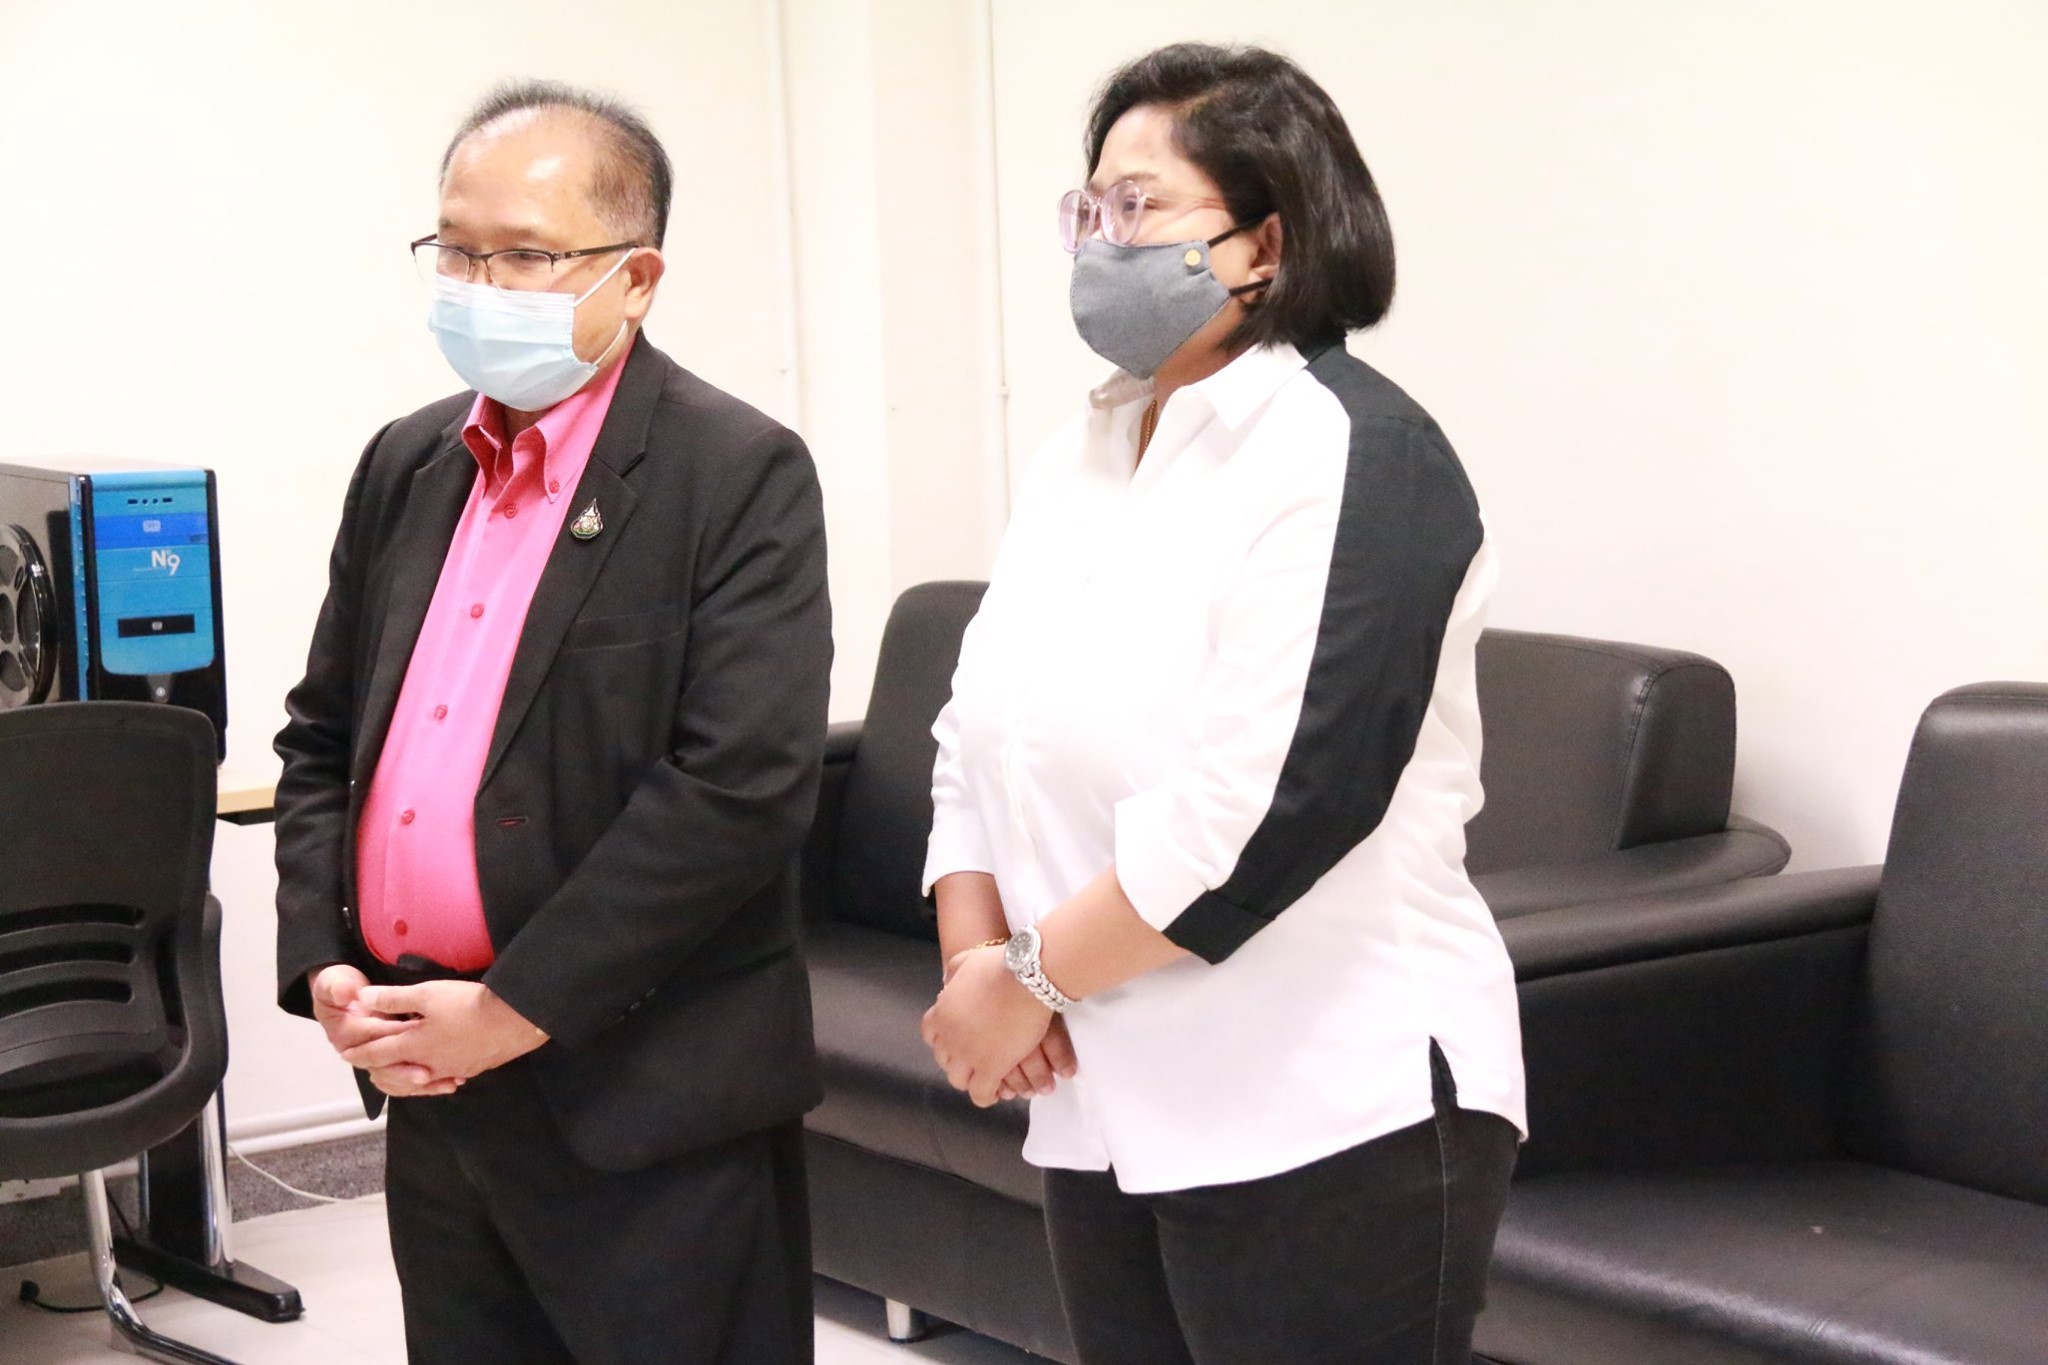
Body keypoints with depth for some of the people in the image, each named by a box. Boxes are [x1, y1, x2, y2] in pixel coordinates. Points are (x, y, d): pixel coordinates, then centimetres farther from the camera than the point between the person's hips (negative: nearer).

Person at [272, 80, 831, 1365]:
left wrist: (518, 1010, -17)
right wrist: (324, 965, 1)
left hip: (644, 1103, -6)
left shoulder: (741, 476, -9)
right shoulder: (404, 466, 12)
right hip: (426, 1080, 6)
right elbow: (323, 738, 17)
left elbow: (745, 781, -18)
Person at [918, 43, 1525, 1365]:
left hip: (1327, 1117, -7)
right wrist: (976, 960, -5)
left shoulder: (1351, 451, -12)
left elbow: (1279, 796, -21)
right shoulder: (1080, 457, 12)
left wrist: (1033, 976, -14)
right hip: (1102, 1108, 7)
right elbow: (982, 735, 11)